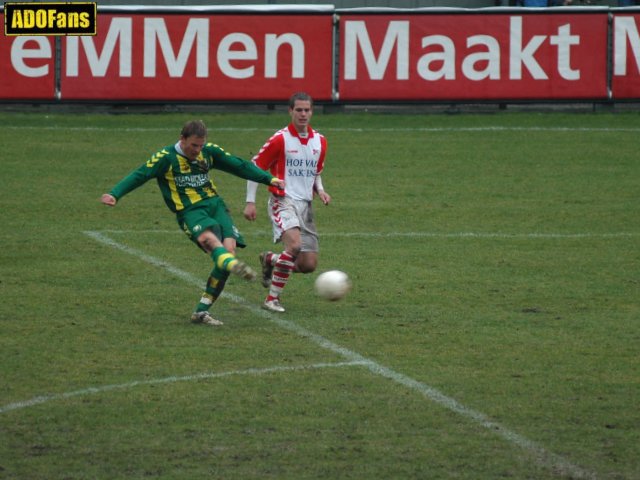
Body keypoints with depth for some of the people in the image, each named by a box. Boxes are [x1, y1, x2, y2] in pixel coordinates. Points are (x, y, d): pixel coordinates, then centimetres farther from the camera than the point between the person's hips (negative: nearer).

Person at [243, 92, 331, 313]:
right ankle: (272, 298, -19)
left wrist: (320, 190, 4)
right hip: (283, 201, -6)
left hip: (305, 204, 6)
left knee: (308, 265, -1)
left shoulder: (319, 141, 9)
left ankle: (270, 260, 30)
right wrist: (250, 202, -7)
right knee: (294, 244, -32)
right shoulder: (280, 139, -8)